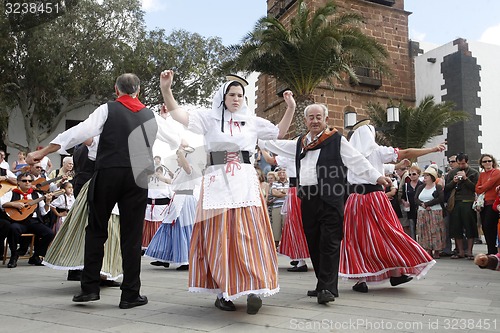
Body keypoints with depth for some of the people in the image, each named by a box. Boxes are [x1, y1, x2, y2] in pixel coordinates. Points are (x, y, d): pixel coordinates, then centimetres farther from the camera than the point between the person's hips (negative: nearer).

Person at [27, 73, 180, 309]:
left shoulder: (107, 110, 2)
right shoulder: (151, 116, 12)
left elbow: (80, 132, -8)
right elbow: (177, 140, 25)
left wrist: (42, 152, -4)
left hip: (107, 174, -2)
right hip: (136, 178, 2)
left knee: (96, 230, 12)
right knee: (132, 235, 6)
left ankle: (89, 287, 12)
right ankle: (130, 294, 10)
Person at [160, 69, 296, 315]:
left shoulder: (252, 121, 14)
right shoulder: (209, 119, 8)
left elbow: (279, 132, 22)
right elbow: (177, 114, 1)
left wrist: (290, 108, 11)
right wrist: (166, 89, -13)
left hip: (245, 183, 1)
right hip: (217, 182, -1)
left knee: (248, 235, -6)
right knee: (219, 237, 0)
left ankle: (252, 289, -4)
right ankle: (223, 292, 9)